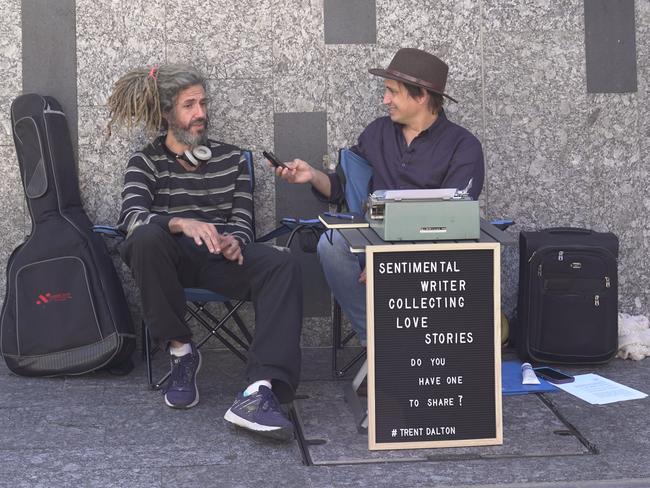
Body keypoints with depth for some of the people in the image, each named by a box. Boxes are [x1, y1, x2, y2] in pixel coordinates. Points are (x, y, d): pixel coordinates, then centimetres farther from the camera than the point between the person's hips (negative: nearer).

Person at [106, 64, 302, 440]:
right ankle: (181, 351, -19)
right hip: (172, 259, -1)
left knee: (283, 265, -30)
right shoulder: (146, 162, 10)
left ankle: (261, 390, -48)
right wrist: (182, 223, -31)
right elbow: (131, 216, -9)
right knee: (146, 237, -37)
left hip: (220, 259, 2)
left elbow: (242, 220, 12)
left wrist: (234, 243, -14)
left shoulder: (231, 158, 19)